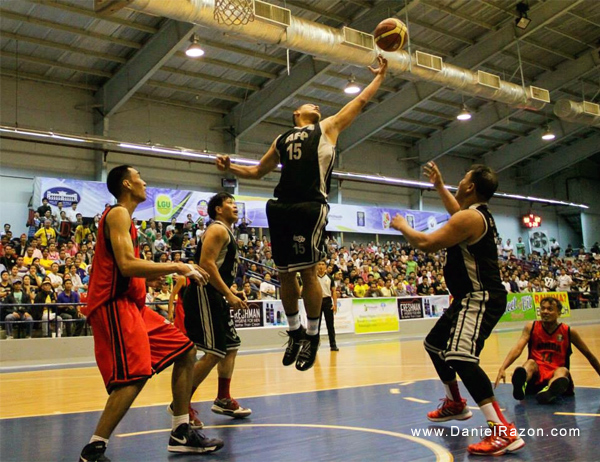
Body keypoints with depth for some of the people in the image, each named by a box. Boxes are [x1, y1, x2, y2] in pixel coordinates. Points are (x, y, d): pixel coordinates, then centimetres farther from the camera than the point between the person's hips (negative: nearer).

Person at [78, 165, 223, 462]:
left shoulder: (123, 216, 22)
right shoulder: (118, 214, -9)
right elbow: (126, 265, -23)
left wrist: (173, 270, 16)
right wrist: (176, 267, -16)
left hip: (132, 304, 11)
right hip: (115, 306, -11)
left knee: (186, 351, 11)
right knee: (135, 375, -21)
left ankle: (181, 433, 14)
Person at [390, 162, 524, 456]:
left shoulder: (469, 218, -19)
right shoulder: (478, 214, 13)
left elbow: (426, 244, -22)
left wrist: (402, 227, -4)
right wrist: (439, 186, 42)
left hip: (480, 299, -11)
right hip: (472, 298, 11)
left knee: (460, 356, -28)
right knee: (434, 344, 24)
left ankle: (504, 431, -30)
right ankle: (455, 404, 41)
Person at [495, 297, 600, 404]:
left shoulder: (568, 332, 1)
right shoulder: (531, 327, 0)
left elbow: (589, 355, 12)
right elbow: (517, 349, -15)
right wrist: (502, 369, -29)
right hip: (536, 374, 0)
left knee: (563, 371, -31)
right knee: (530, 363, -29)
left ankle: (548, 391, -65)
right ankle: (521, 385, -65)